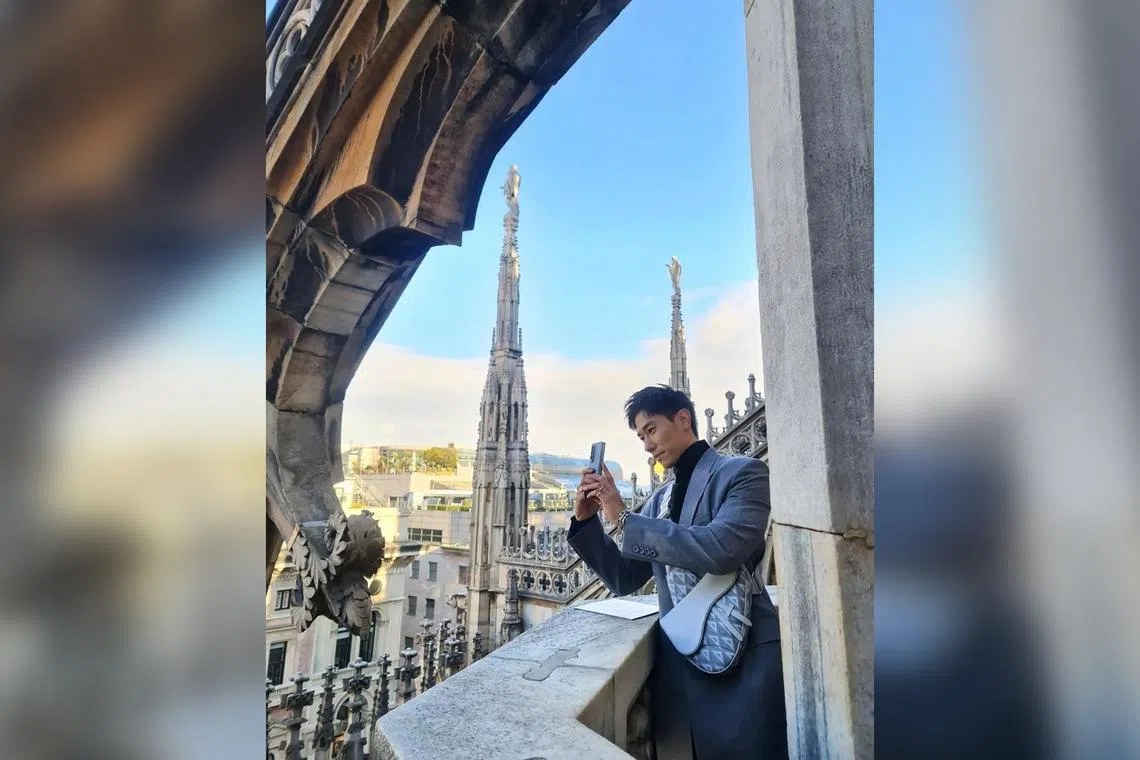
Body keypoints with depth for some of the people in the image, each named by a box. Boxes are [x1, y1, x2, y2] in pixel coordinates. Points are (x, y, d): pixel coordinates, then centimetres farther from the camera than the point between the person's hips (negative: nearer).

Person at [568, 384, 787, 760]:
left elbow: (721, 549, -25)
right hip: (678, 663, 6)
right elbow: (623, 580, 12)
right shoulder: (659, 499, 11)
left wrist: (624, 517, -19)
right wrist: (586, 521, -3)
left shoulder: (743, 472, -7)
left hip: (742, 660, -6)